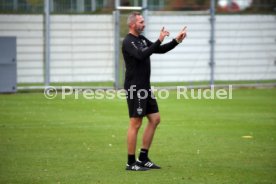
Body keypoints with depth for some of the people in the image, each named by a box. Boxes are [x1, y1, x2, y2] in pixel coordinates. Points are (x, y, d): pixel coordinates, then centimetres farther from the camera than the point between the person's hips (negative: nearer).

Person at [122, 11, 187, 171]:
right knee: (136, 124, -6)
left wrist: (177, 40, 5)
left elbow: (161, 50, 18)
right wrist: (159, 40, -30)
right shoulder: (128, 42, -13)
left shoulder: (142, 39, 15)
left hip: (145, 87, 9)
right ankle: (131, 163, 1)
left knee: (155, 119, 10)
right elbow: (142, 55, -30)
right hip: (135, 88, -9)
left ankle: (143, 158, 15)